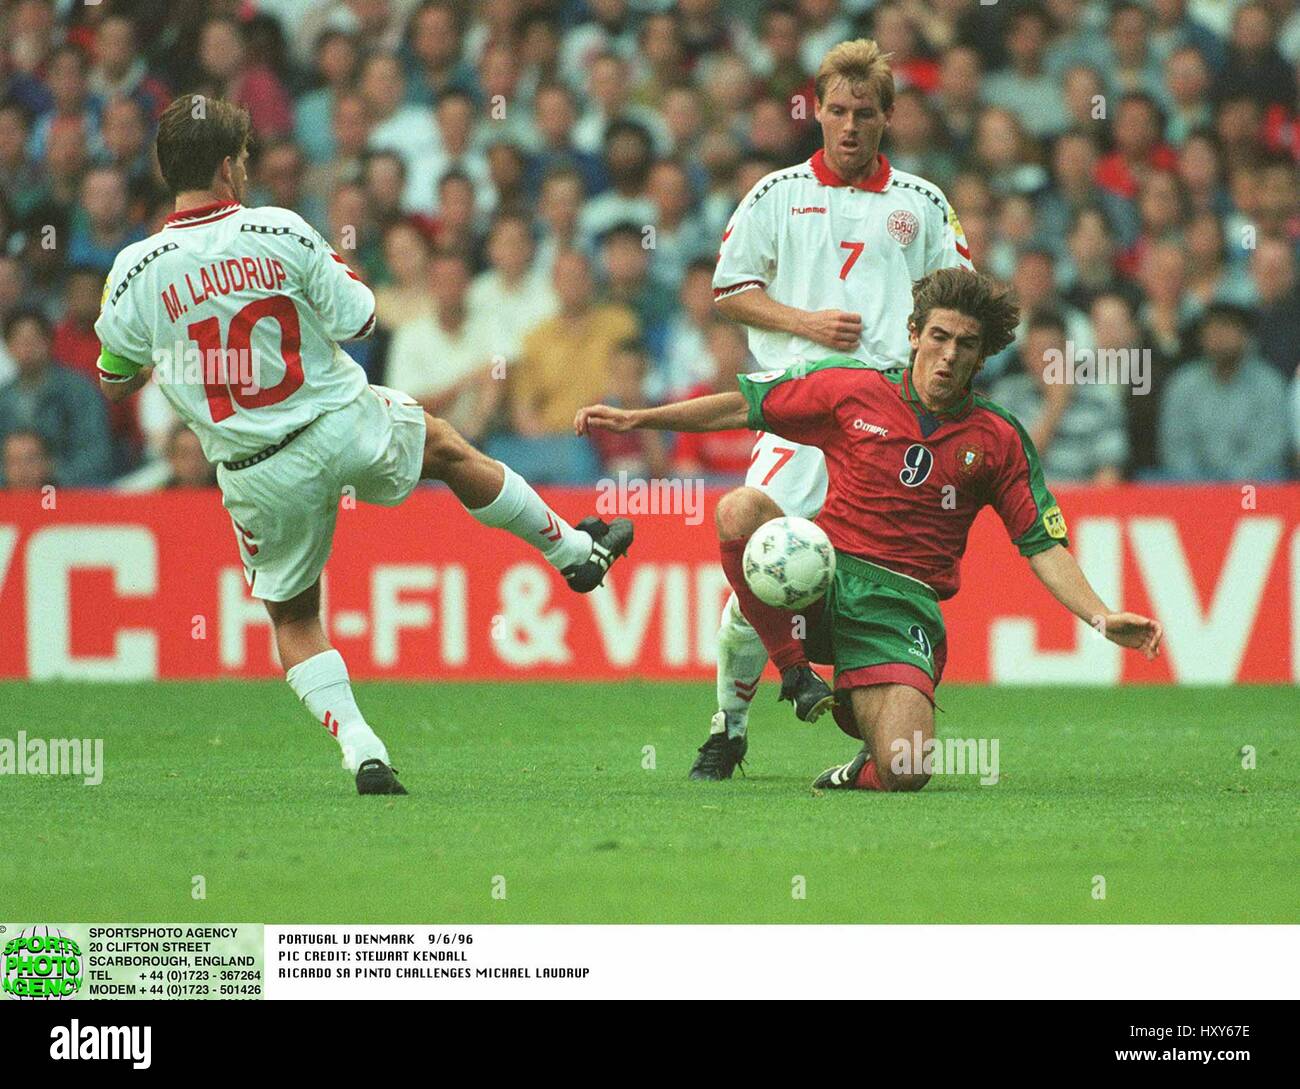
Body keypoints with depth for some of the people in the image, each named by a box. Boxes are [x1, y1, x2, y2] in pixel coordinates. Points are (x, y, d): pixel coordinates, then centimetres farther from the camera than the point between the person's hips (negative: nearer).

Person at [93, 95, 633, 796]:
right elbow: (358, 320, -5)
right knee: (449, 450, 30)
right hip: (345, 428, 0)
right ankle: (576, 551, 47)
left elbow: (113, 387, 2)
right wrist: (335, 267, 14)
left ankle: (360, 750, 3)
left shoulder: (136, 271, -11)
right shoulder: (280, 233, -14)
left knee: (293, 618, 19)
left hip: (257, 474, 0)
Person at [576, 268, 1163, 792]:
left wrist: (1103, 619, -6)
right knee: (741, 509, -30)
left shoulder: (999, 439, 5)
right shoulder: (852, 389, 4)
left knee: (902, 775, -25)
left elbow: (1043, 545, 7)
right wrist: (636, 419, 8)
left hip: (902, 608, -1)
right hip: (821, 576, 1)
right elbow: (745, 405, 12)